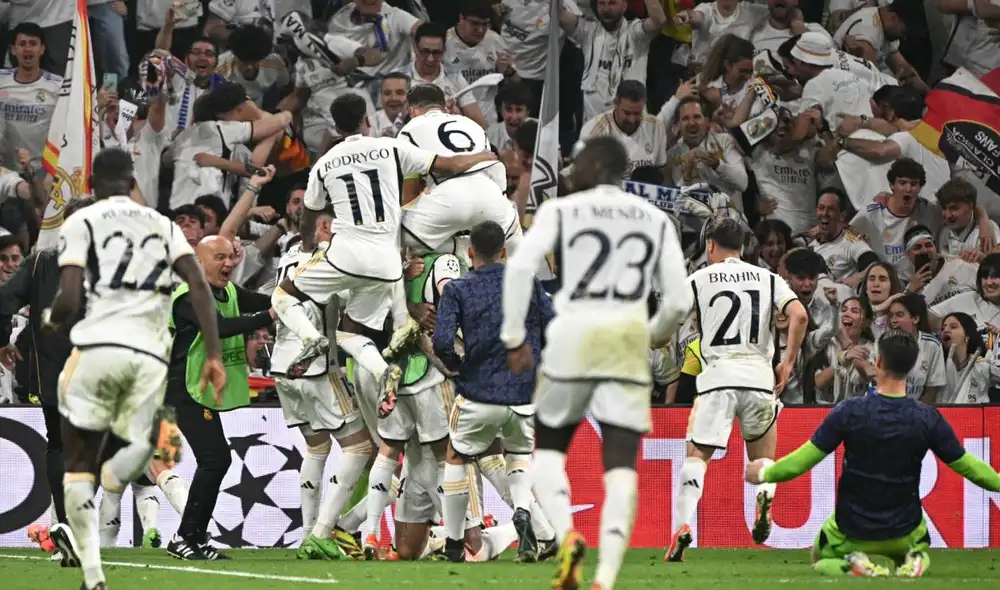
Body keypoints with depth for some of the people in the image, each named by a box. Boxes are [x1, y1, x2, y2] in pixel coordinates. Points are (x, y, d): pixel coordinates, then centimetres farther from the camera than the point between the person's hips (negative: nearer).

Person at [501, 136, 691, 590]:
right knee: (621, 464, -1)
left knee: (549, 447, 16)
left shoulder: (561, 210, 5)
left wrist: (514, 336, -1)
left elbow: (521, 267, -9)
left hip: (574, 335, -2)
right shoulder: (656, 220, 14)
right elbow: (679, 300, 10)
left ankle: (566, 534, -12)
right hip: (628, 340, 2)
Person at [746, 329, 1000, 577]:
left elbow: (803, 460, -13)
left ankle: (855, 564, -7)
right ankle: (915, 560, -3)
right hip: (904, 533, 1)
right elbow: (967, 466, -5)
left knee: (821, 560, 29)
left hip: (852, 532, -1)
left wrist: (764, 473, 6)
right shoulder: (928, 419, -15)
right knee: (920, 548, 36)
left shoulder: (849, 412, -19)